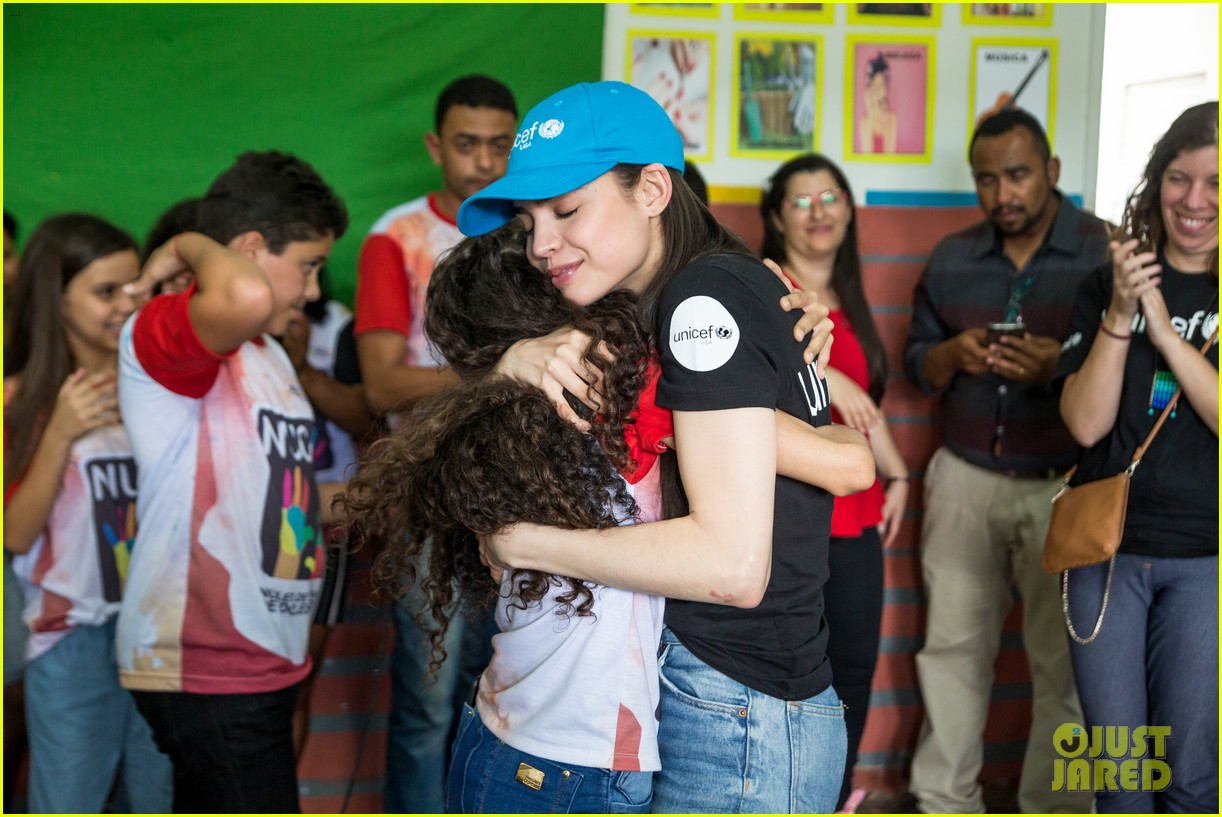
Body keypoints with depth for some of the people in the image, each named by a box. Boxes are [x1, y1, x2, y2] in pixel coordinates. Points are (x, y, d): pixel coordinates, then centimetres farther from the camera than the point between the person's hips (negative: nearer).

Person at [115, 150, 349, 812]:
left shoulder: (269, 354, 19)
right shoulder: (161, 332, -14)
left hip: (259, 663, 10)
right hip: (207, 674, -10)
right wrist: (191, 247, -18)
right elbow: (247, 297, -38)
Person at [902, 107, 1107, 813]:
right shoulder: (951, 259, 9)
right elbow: (916, 362, 14)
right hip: (966, 480, 4)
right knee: (953, 645, 9)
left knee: (1066, 662, 1)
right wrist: (953, 356, -9)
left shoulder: (1107, 252, -5)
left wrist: (1064, 369, -24)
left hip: (1068, 488, -3)